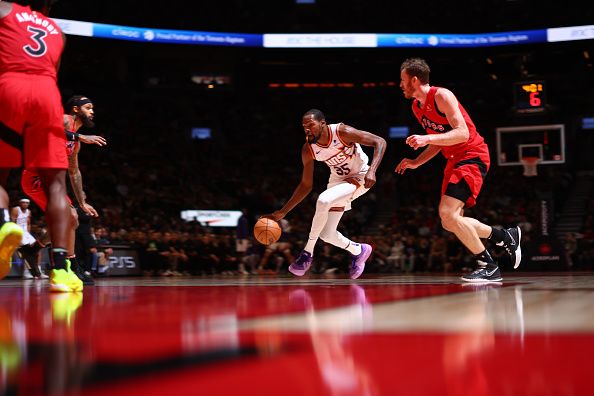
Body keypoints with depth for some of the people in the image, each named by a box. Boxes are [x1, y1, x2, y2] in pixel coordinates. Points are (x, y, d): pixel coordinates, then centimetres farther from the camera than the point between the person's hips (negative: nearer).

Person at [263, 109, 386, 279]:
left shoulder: (342, 132, -26)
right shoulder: (308, 149, -13)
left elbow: (380, 142, -24)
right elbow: (306, 185, -3)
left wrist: (371, 171, -39)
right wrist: (282, 212, -7)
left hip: (360, 177, -6)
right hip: (338, 180, 6)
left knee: (323, 201, -31)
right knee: (326, 235, 2)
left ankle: (308, 253, -13)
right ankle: (358, 251, 32)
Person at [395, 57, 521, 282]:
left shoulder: (442, 96, -17)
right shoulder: (417, 107, 11)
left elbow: (462, 133, -25)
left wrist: (427, 139, -34)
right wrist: (416, 162, 8)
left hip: (472, 157, -10)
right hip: (455, 160, 10)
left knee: (448, 213, -23)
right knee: (450, 223, 9)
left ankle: (489, 267, -11)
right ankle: (506, 236, 25)